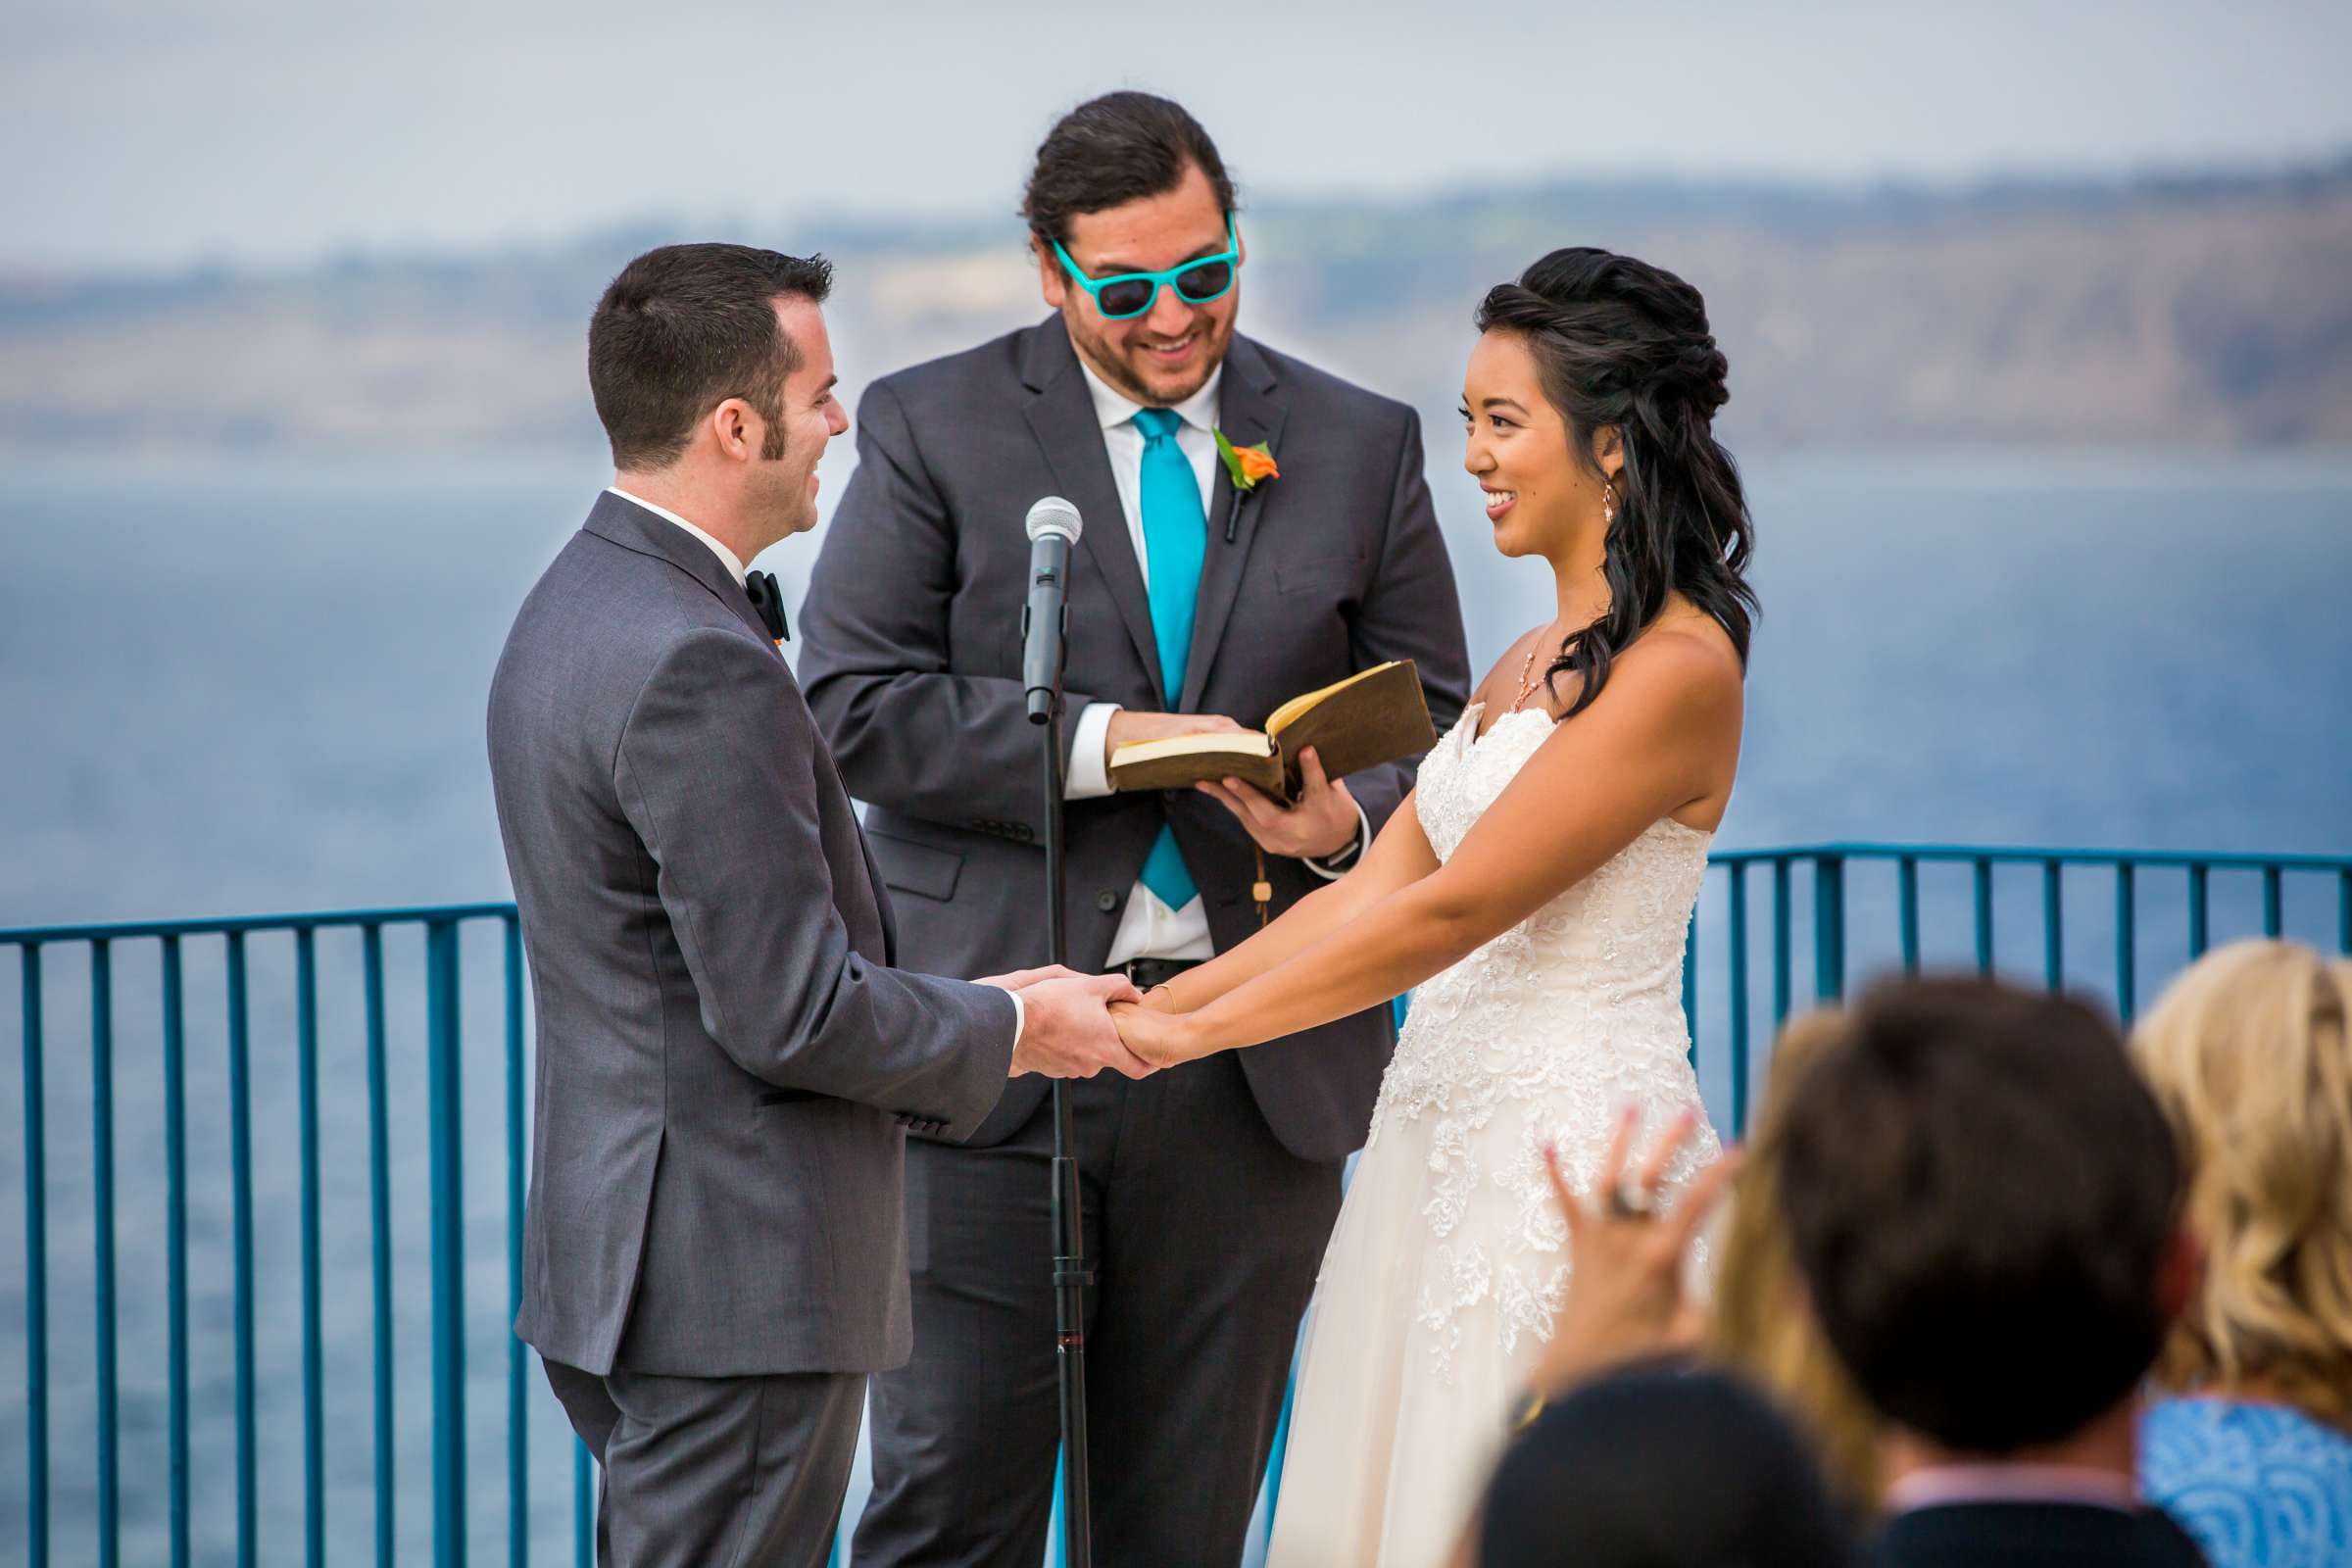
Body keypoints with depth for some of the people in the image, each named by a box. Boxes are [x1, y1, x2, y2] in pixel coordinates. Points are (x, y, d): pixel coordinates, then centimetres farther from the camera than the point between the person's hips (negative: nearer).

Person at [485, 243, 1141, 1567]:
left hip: (616, 1256, 10)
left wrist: (959, 1006, 13)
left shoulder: (576, 612, 12)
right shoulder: (699, 666, -21)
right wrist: (1011, 1029, -5)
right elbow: (790, 1012, -21)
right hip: (734, 1282, -10)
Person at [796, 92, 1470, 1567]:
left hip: (1256, 1063, 2)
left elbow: (1433, 720, 11)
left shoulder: (1361, 446, 9)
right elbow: (857, 706, -7)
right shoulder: (931, 426, 1)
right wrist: (1103, 741, -17)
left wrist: (1345, 818, -12)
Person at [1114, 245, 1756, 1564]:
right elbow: (1375, 888, 12)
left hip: (1573, 1154, -9)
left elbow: (1451, 909, -17)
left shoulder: (1676, 669, -14)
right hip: (1449, 1138, 9)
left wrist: (1198, 1026, -14)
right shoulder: (1534, 663, 16)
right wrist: (1152, 1004, 4)